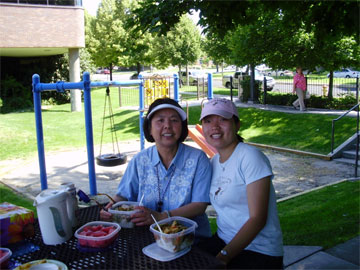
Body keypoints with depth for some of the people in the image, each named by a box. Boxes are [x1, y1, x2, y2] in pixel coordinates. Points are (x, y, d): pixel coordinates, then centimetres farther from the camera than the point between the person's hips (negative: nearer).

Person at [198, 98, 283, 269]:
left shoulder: (251, 157, -14)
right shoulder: (214, 162, 8)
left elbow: (257, 218, -17)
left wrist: (224, 255, -20)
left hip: (258, 251, -6)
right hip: (223, 241, 6)